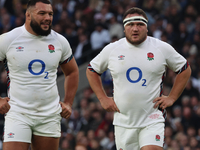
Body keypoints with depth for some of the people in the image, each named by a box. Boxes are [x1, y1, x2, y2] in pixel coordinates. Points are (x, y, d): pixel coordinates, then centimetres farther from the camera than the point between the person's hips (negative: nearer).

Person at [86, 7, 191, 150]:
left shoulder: (162, 48, 0)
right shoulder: (111, 50, 3)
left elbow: (185, 69, 12)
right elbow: (92, 71, 18)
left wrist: (171, 98, 5)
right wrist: (103, 98, 9)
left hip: (152, 118, -2)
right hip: (123, 120, 2)